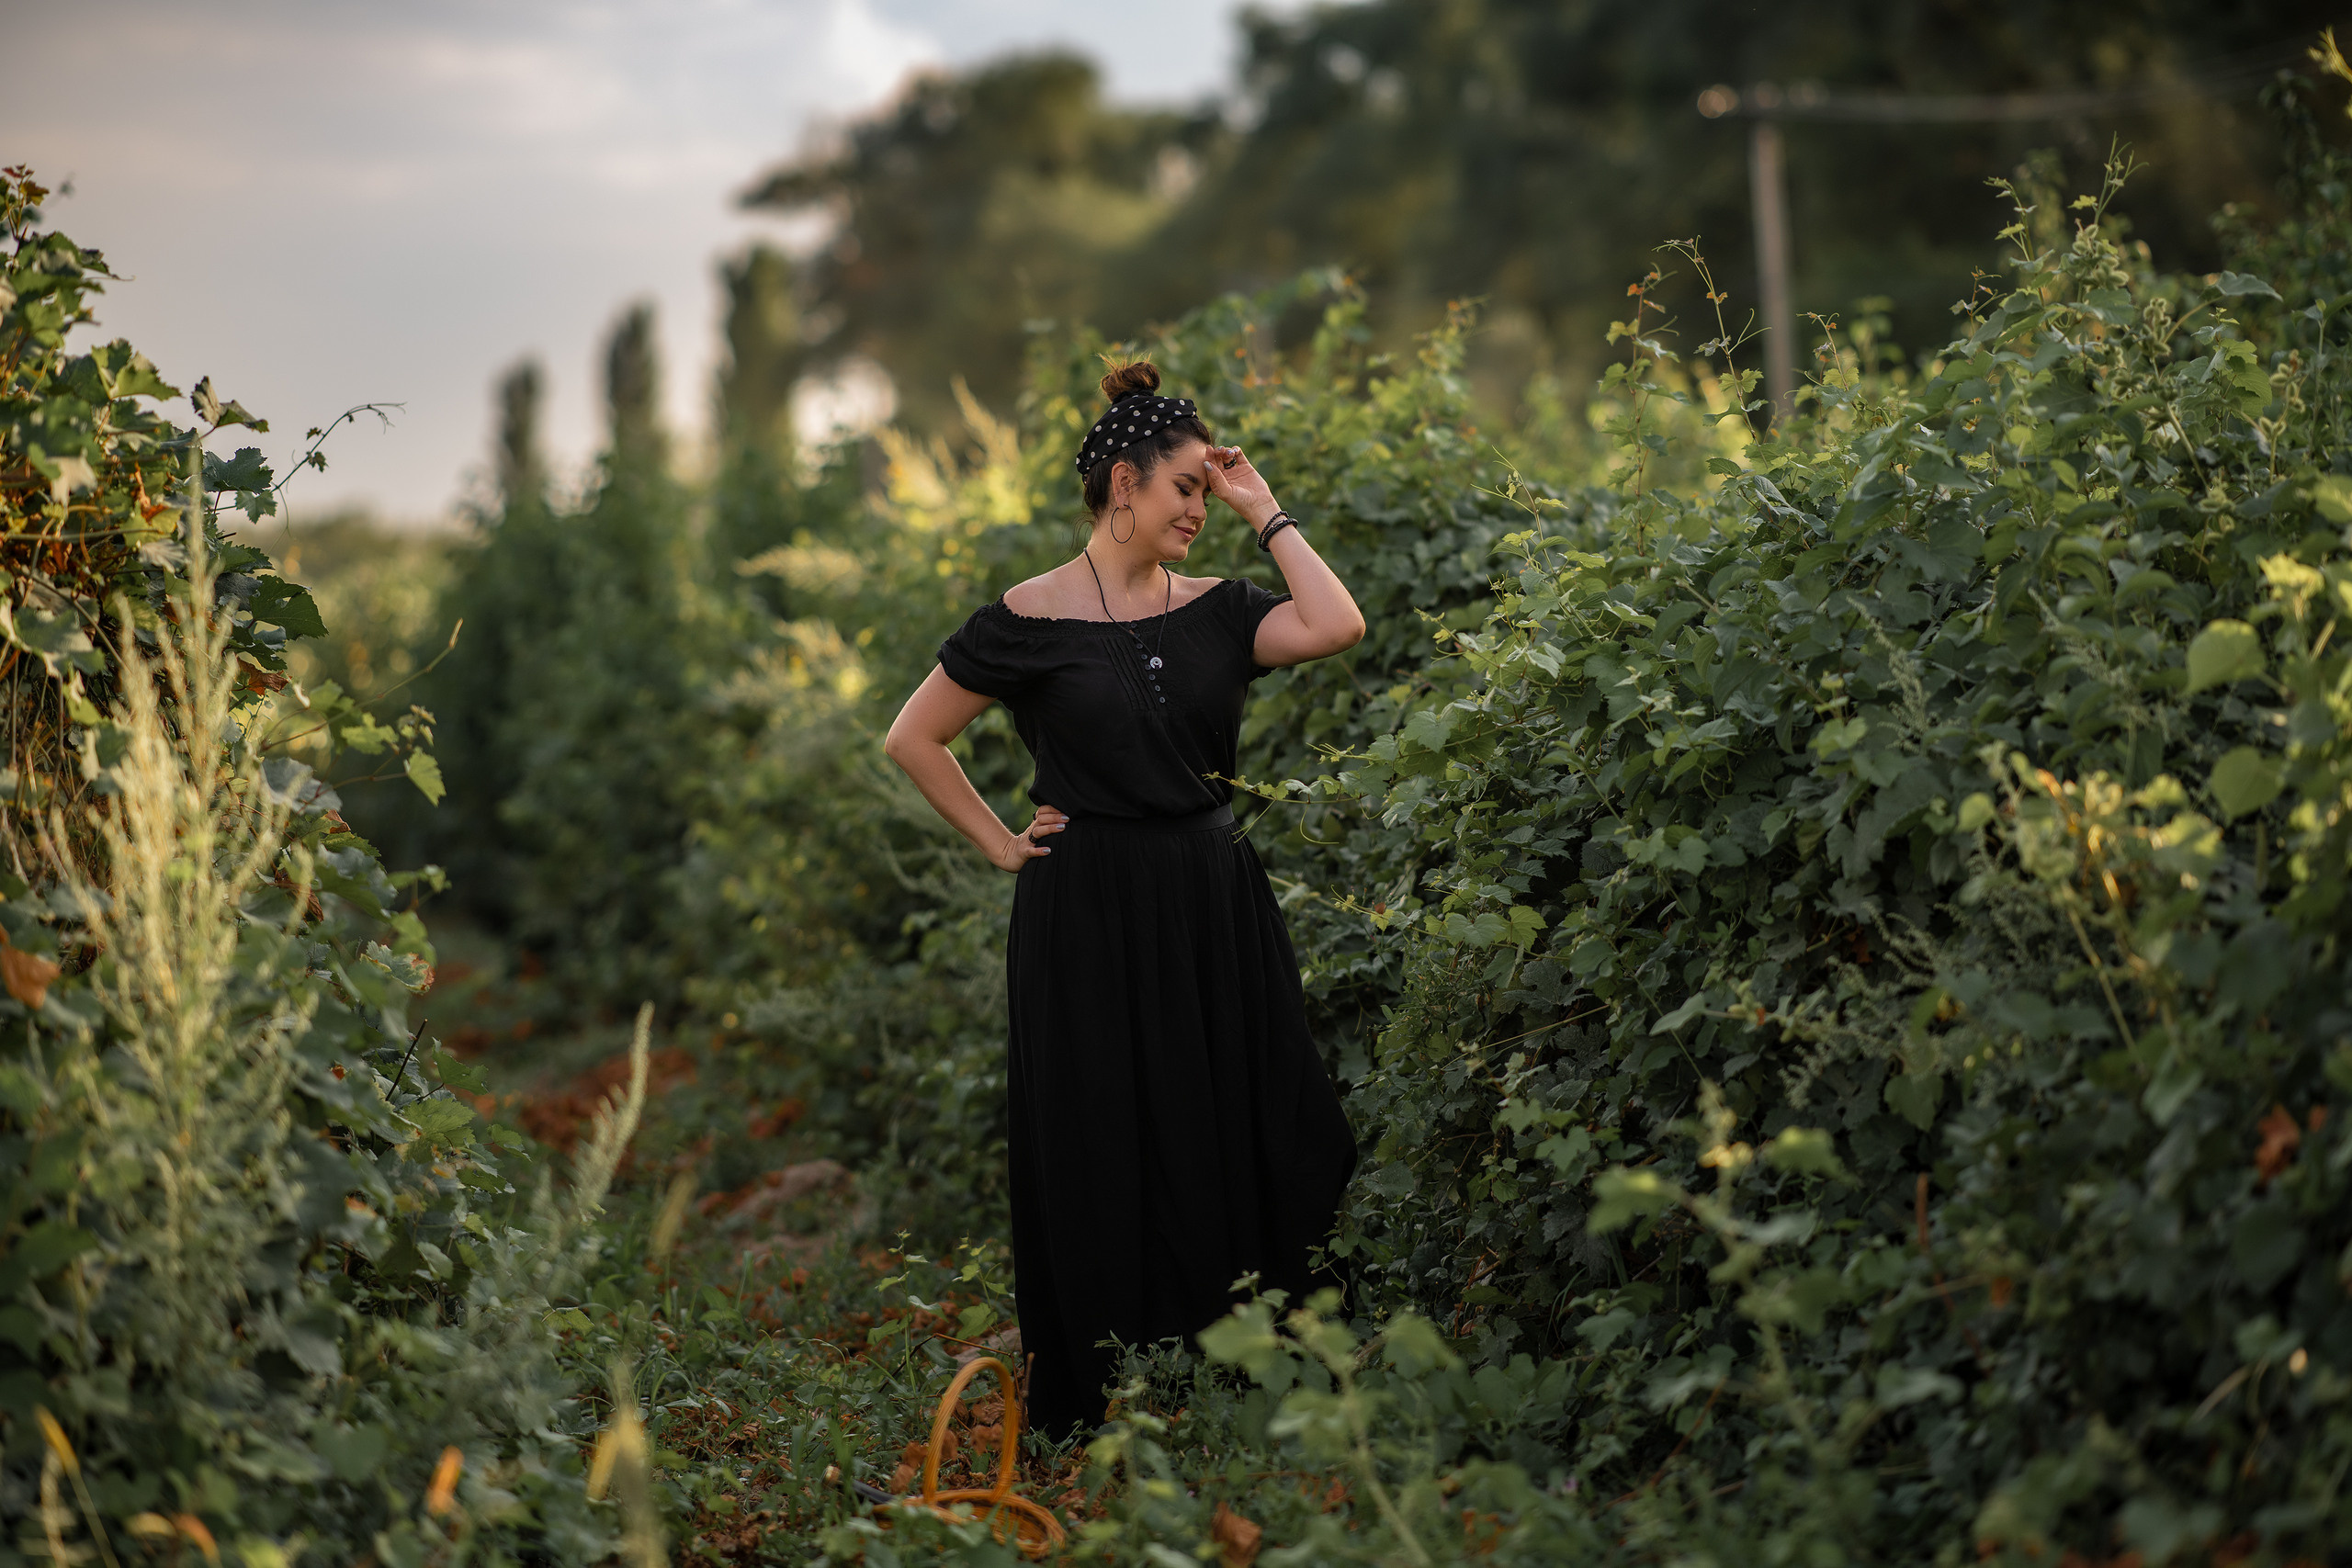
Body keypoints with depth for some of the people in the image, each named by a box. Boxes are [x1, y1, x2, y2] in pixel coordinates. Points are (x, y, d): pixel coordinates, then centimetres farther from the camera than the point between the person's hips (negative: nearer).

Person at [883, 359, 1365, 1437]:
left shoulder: (1217, 610, 6)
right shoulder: (1029, 622, -3)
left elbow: (1335, 627, -12)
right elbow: (913, 740, 4)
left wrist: (1266, 515, -4)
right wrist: (1001, 844, 0)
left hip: (1214, 909, 4)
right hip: (1089, 916, -4)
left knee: (1237, 1144, 5)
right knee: (1100, 1161, 2)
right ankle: (1097, 1415, 13)